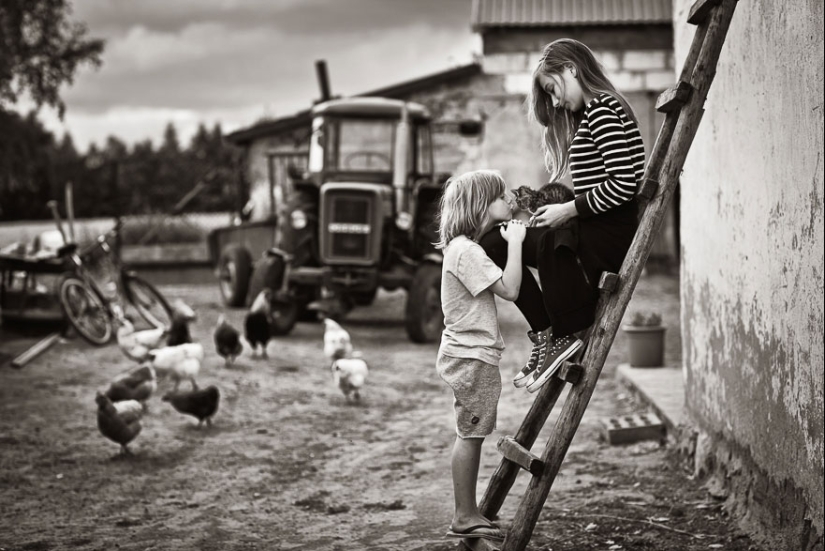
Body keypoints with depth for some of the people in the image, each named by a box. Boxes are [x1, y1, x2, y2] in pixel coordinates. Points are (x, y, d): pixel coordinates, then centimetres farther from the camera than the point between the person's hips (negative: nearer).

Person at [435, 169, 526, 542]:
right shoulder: (467, 251, -18)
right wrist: (514, 242, -16)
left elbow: (501, 288, 18)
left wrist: (512, 240, 9)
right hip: (472, 357, -10)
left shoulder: (464, 248, 14)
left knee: (471, 436, 14)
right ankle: (465, 518, 4)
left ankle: (468, 515, 21)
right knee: (470, 436, -4)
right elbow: (509, 289, -23)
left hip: (467, 354, 10)